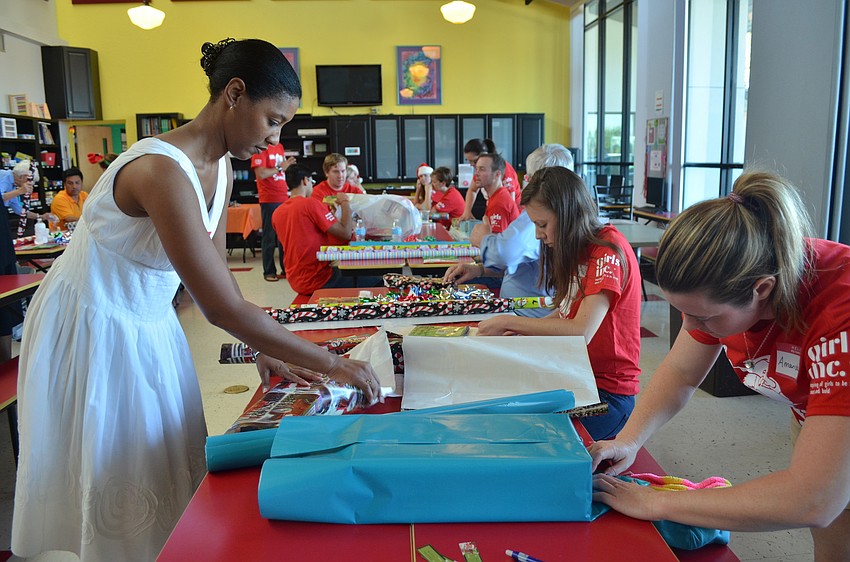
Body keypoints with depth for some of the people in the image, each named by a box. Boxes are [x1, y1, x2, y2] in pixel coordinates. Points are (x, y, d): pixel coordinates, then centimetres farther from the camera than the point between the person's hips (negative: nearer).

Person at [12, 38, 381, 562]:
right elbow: (221, 307, -33)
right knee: (119, 480, 8)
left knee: (172, 467, 16)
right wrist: (331, 363, -26)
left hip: (150, 325, 8)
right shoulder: (163, 170, -31)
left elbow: (217, 271, 4)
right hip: (95, 329, -8)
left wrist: (263, 350, -4)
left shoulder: (220, 168, -3)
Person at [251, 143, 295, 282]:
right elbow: (260, 173, -19)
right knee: (269, 237, 1)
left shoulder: (279, 147, 15)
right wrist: (280, 168, -16)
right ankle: (269, 271, 9)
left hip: (284, 198, 7)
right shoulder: (261, 149, -8)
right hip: (269, 200, -7)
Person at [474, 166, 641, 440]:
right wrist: (520, 329, -4)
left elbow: (581, 331, -27)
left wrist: (508, 321, -20)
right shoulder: (580, 250, 11)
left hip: (608, 393, -8)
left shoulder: (608, 250, -18)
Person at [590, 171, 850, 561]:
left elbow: (813, 502, -45)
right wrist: (627, 441, -25)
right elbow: (680, 373, -8)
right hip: (811, 421, 5)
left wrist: (654, 504, -40)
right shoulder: (719, 288, -22)